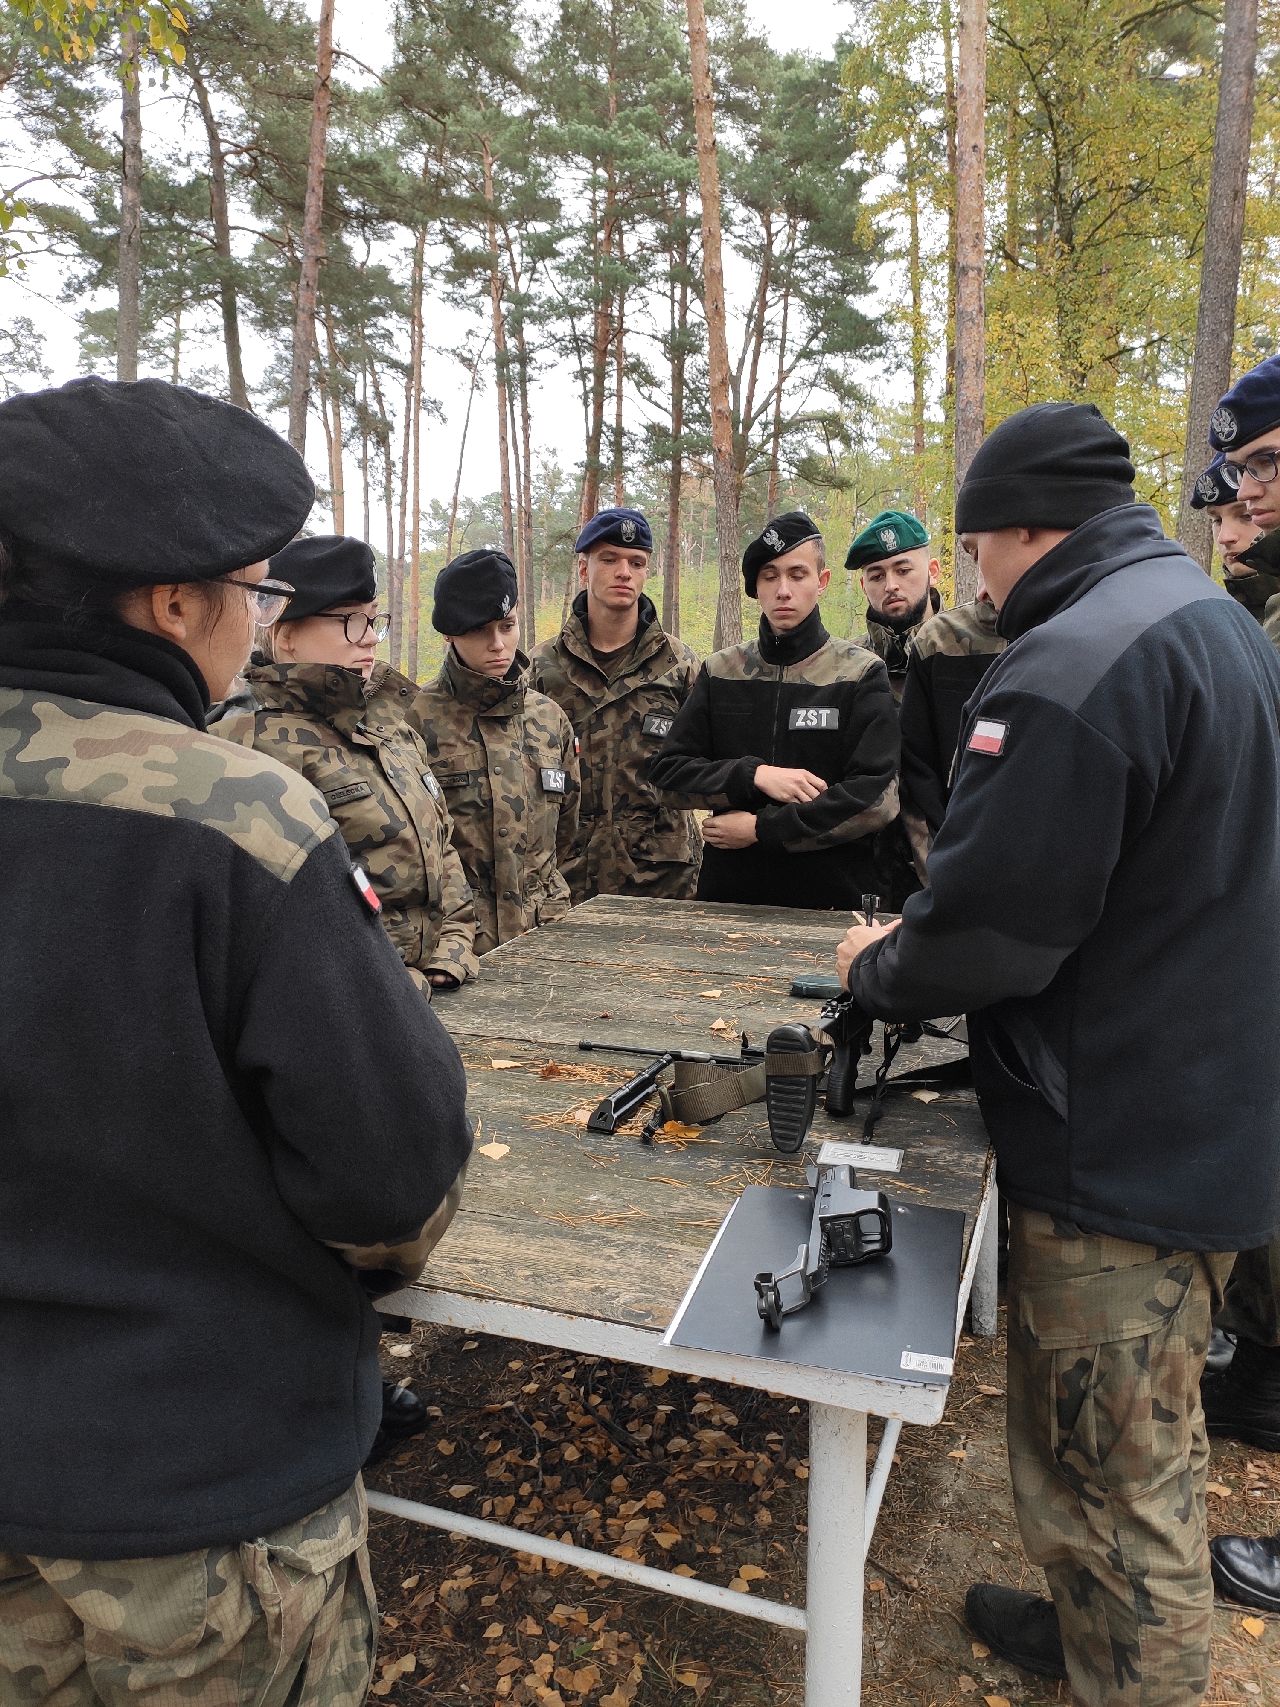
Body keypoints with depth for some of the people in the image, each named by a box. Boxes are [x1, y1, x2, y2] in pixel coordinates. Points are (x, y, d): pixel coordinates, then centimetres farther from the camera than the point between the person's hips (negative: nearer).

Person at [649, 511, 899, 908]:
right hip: (727, 892, 3)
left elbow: (878, 800, -13)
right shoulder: (720, 671, 6)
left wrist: (761, 829, -14)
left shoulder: (861, 674, -3)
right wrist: (753, 775, -14)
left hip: (832, 896, -2)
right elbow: (669, 770, 1)